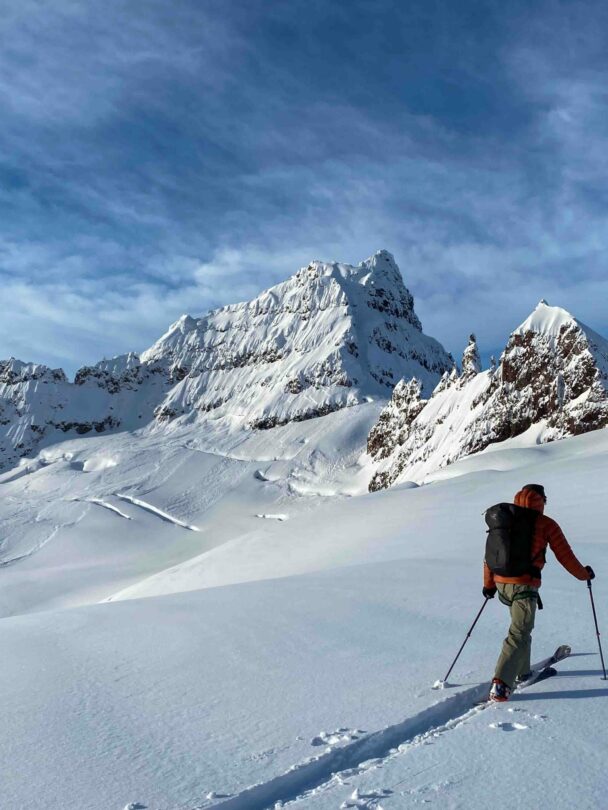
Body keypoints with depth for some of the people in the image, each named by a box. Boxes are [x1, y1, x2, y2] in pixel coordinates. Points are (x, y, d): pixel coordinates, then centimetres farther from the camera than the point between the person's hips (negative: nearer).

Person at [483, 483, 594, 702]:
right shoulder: (545, 524, -1)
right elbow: (565, 555, 3)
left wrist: (488, 584, 22)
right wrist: (584, 574, 20)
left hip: (501, 583, 6)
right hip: (525, 586, -6)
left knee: (521, 626, 27)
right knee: (519, 635, -6)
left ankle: (522, 671, 36)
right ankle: (501, 684, -19)